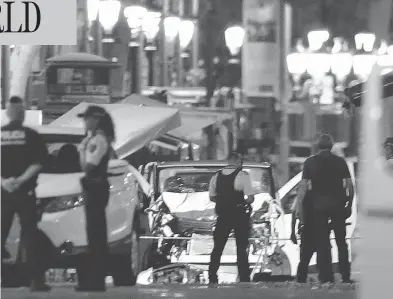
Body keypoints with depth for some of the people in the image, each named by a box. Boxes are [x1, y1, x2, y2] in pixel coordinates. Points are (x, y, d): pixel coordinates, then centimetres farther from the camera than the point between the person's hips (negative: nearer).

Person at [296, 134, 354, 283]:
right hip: (337, 204, 1)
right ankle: (346, 276, 7)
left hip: (318, 204, -1)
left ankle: (326, 277, -1)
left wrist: (299, 206, -1)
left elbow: (303, 186, -5)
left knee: (322, 243, 2)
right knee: (341, 242, 10)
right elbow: (349, 185, 1)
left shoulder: (310, 162, 1)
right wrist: (349, 204, 10)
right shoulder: (340, 161, 4)